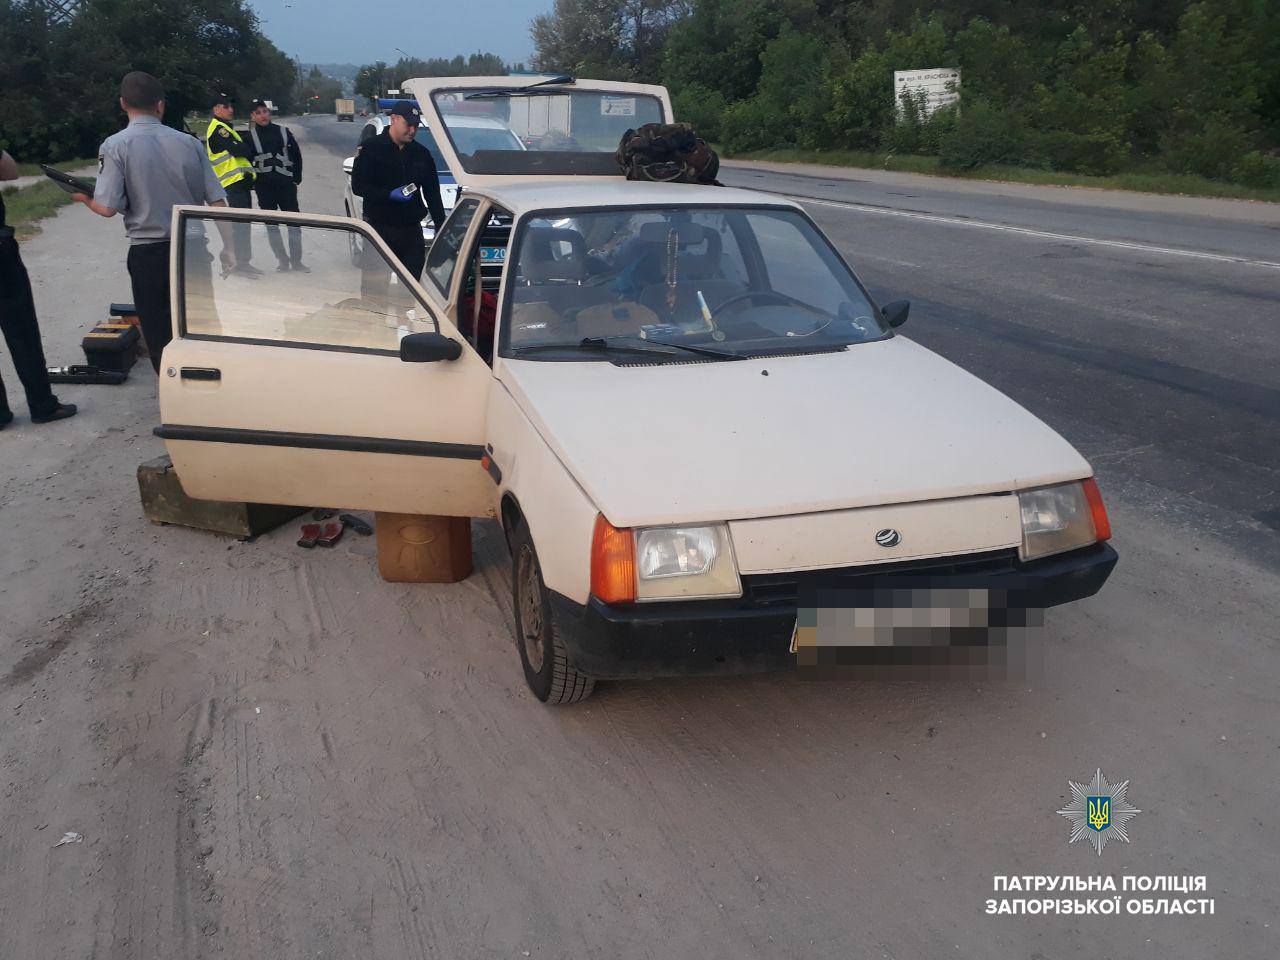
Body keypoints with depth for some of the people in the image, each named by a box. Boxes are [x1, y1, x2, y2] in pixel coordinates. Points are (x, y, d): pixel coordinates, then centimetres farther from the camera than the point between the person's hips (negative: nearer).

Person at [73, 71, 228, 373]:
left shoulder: (115, 146, -8)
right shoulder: (188, 142, -1)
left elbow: (108, 208, -14)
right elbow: (217, 201, -1)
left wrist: (84, 199, 8)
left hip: (147, 253, -2)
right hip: (193, 250, 2)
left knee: (159, 336, 10)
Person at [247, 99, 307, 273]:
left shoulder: (283, 132, 5)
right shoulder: (250, 136, 1)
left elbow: (297, 155, 11)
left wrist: (296, 178, 5)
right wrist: (252, 183, -2)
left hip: (286, 184, 0)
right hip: (264, 188, 0)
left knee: (294, 222, -2)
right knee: (271, 225, 4)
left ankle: (296, 260, 7)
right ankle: (283, 260, 13)